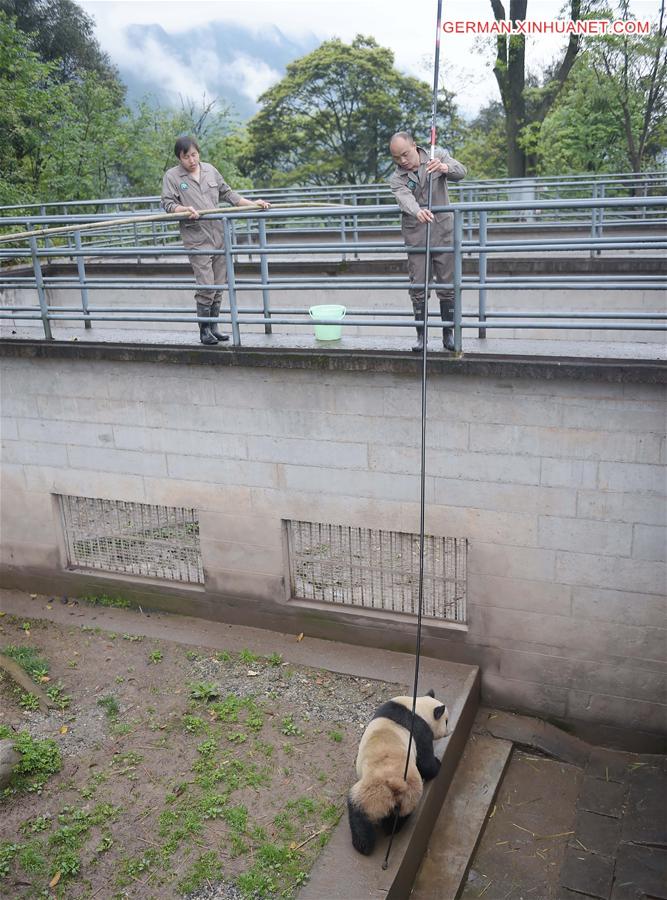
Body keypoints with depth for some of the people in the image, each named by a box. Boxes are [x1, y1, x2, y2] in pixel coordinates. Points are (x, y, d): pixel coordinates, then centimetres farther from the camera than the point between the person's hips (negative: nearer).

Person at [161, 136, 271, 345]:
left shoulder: (210, 170, 14)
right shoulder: (172, 176, 1)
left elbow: (227, 193, 18)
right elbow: (167, 204, -4)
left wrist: (252, 204, 10)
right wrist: (185, 209, -23)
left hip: (219, 235, 5)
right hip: (197, 239, -5)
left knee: (218, 285, 7)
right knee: (205, 286, -10)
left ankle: (214, 327, 18)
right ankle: (204, 330, 3)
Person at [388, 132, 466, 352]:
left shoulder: (437, 156, 0)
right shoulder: (396, 178, -4)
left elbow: (461, 172, -15)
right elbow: (405, 199, -25)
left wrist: (444, 167, -37)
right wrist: (418, 211, -48)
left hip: (443, 232, 0)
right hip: (416, 237, 0)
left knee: (447, 285, 3)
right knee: (418, 287, 0)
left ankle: (448, 333, 13)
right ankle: (421, 335, 9)